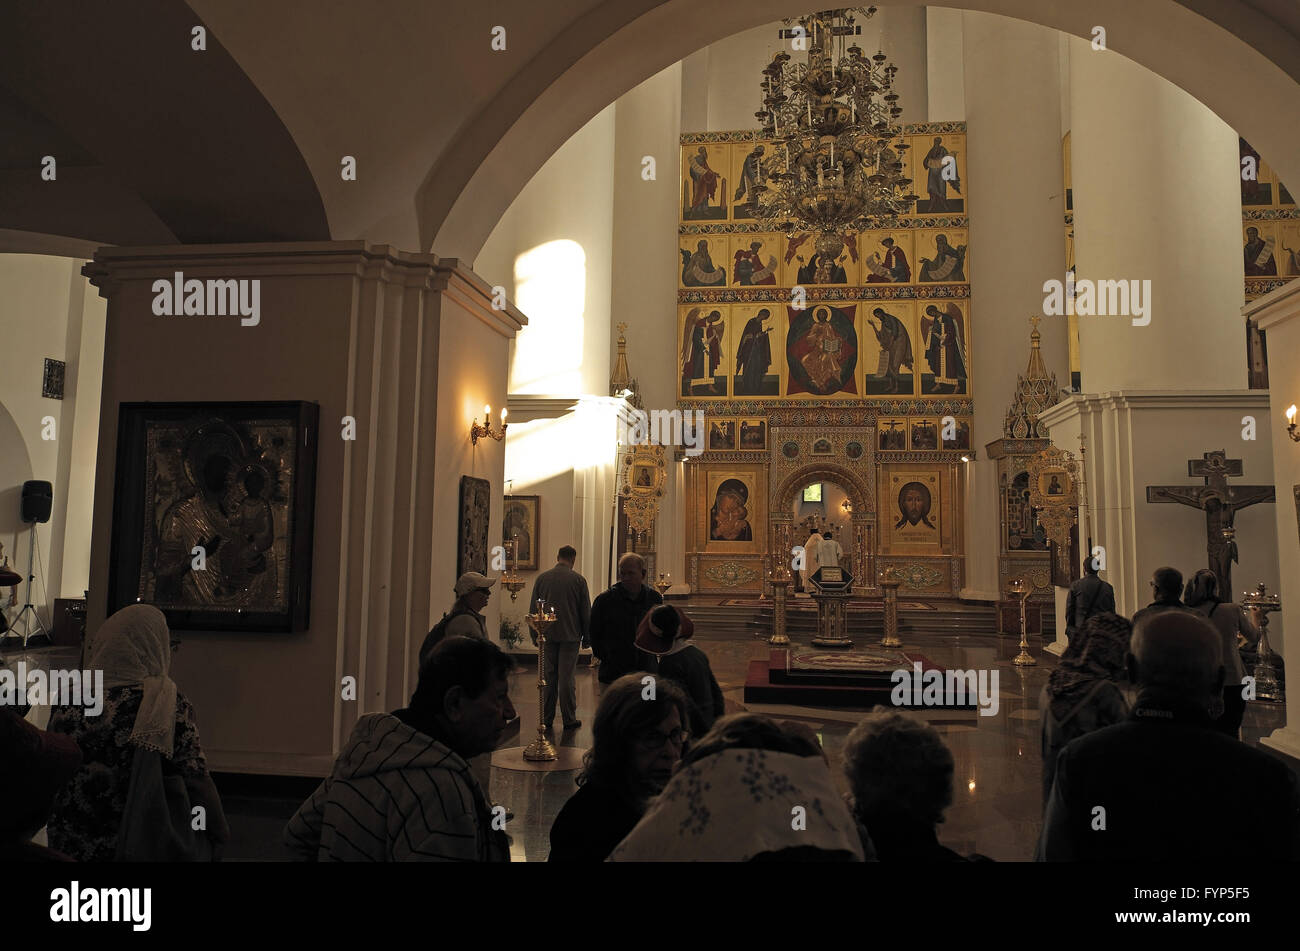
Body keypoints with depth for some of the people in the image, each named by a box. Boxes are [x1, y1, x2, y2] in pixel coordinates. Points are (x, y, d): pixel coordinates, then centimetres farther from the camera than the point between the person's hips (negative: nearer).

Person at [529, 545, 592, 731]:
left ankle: (546, 718, 14)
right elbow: (586, 611, -1)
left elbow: (533, 609, 7)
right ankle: (569, 719, 7)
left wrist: (535, 635, 15)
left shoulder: (541, 578, 2)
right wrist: (586, 637, 8)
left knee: (548, 678, 8)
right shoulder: (578, 580, -4)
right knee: (567, 678, 1)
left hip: (547, 635, 2)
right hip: (570, 636, -2)